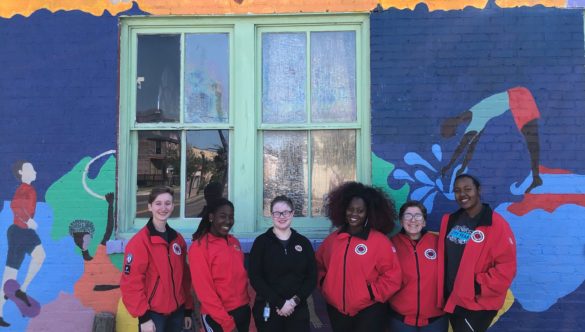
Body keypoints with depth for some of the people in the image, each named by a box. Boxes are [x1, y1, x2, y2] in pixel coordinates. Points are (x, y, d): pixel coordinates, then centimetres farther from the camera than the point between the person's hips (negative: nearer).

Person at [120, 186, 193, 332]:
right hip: (154, 313, -6)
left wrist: (188, 310, 12)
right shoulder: (140, 241, -12)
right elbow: (131, 282, -15)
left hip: (176, 311, 6)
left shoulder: (178, 239, 7)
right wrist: (143, 316, -16)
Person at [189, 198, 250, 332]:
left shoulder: (234, 242, 7)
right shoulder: (199, 246, -13)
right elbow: (204, 290, -15)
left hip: (243, 311, 6)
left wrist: (246, 302, 6)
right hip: (217, 317, -6)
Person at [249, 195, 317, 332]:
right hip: (268, 310, -2)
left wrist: (295, 300, -10)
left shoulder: (303, 242, 5)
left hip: (298, 310, 2)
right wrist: (280, 303, -14)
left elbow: (312, 278, 5)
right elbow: (255, 278, -7)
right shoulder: (261, 242, -2)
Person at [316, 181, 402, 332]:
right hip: (336, 310, 4)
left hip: (369, 312, -4)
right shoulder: (332, 239, 6)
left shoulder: (379, 240, -9)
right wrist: (324, 283, 4)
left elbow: (392, 275, -10)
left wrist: (372, 293, -14)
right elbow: (319, 264, 18)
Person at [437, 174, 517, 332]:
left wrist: (480, 286, -18)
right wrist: (443, 292, 9)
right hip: (452, 298, 6)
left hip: (478, 303, -6)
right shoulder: (449, 220, 6)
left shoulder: (496, 224, -13)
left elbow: (506, 267, -16)